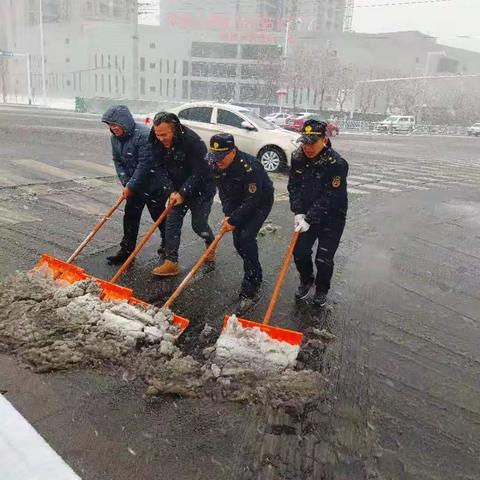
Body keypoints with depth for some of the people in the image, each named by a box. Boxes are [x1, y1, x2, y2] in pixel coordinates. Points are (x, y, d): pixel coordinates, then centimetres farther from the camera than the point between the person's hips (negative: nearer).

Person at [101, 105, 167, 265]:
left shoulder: (144, 136, -26)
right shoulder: (115, 138, 1)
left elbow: (144, 165, -27)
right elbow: (118, 161, 7)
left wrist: (131, 186, -22)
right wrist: (125, 183, -6)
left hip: (153, 184, -7)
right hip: (133, 185, 7)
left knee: (158, 215, 7)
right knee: (130, 216, 7)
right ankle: (126, 250, 15)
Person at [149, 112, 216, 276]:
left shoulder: (192, 141, -28)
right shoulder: (157, 143, -9)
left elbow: (198, 172, -25)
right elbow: (162, 170, -4)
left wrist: (183, 193, -24)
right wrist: (171, 192, -16)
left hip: (201, 189, -6)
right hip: (178, 190, 6)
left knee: (199, 224, 1)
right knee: (172, 223, -1)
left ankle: (211, 245, 34)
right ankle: (171, 262, 3)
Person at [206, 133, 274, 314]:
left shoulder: (249, 167, -35)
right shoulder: (217, 165, -12)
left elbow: (252, 200, -31)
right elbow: (223, 192, -1)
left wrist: (233, 221, -26)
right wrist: (228, 214, -13)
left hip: (261, 202, -7)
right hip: (240, 203, 7)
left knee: (246, 238, -20)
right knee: (238, 241, 5)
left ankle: (249, 292, -15)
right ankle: (255, 277, 29)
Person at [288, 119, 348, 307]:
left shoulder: (336, 163, -25)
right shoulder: (297, 157, -6)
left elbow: (330, 198, -25)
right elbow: (294, 186, -1)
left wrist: (309, 219, -25)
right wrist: (299, 213, -12)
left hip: (332, 217, -5)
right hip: (307, 215, 5)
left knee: (323, 258, -2)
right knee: (299, 251, 4)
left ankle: (322, 289, 26)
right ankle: (306, 281, 34)